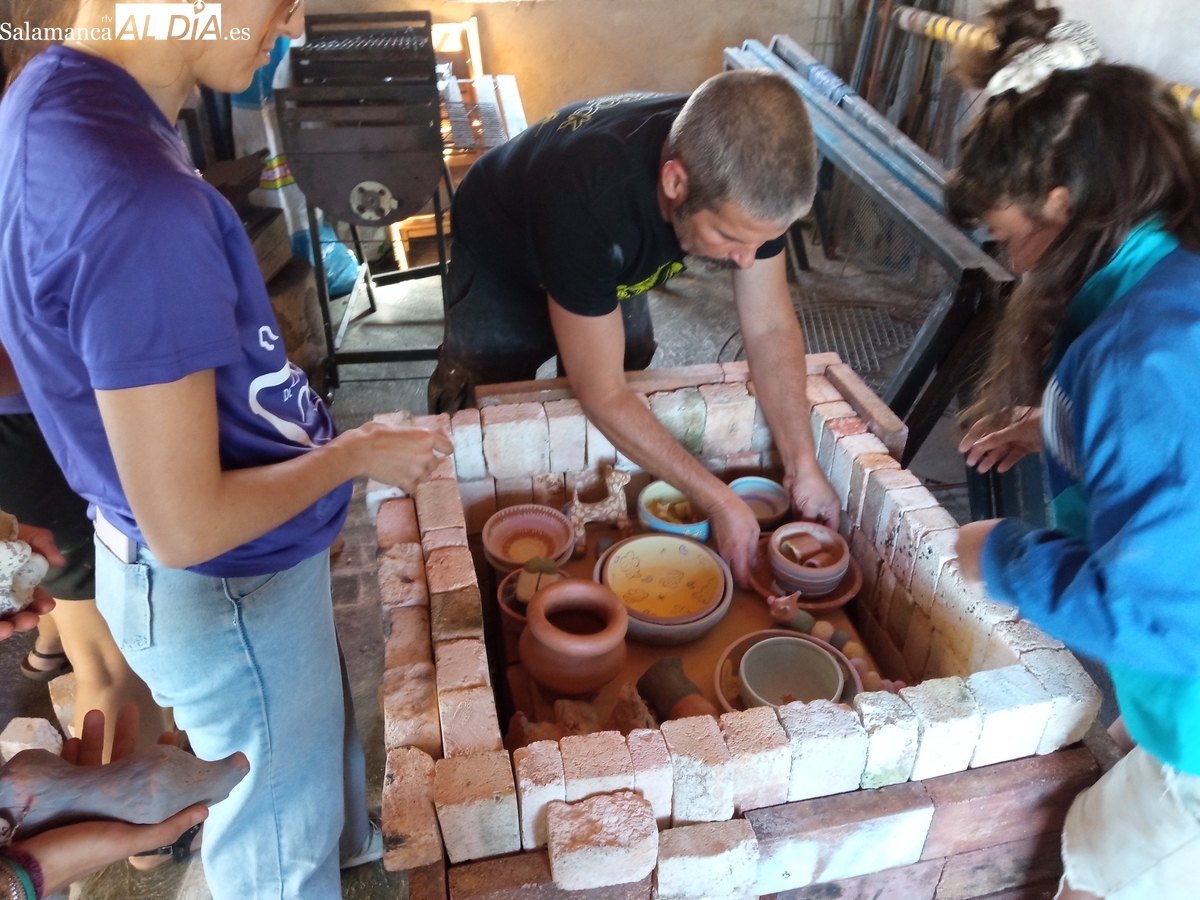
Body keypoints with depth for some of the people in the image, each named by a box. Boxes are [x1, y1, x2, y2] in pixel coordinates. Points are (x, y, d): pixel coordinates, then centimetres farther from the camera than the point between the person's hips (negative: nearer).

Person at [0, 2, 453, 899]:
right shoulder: (133, 202, -34)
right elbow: (186, 527, -28)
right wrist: (354, 456, -13)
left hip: (234, 564, 9)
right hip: (228, 591, -9)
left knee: (322, 735, 34)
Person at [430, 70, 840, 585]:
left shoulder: (746, 176, -32)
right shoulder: (586, 199, -47)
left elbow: (770, 328, -20)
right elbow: (601, 394, -38)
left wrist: (803, 466, -25)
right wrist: (719, 502, -34)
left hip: (616, 265, 4)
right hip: (502, 264, -4)